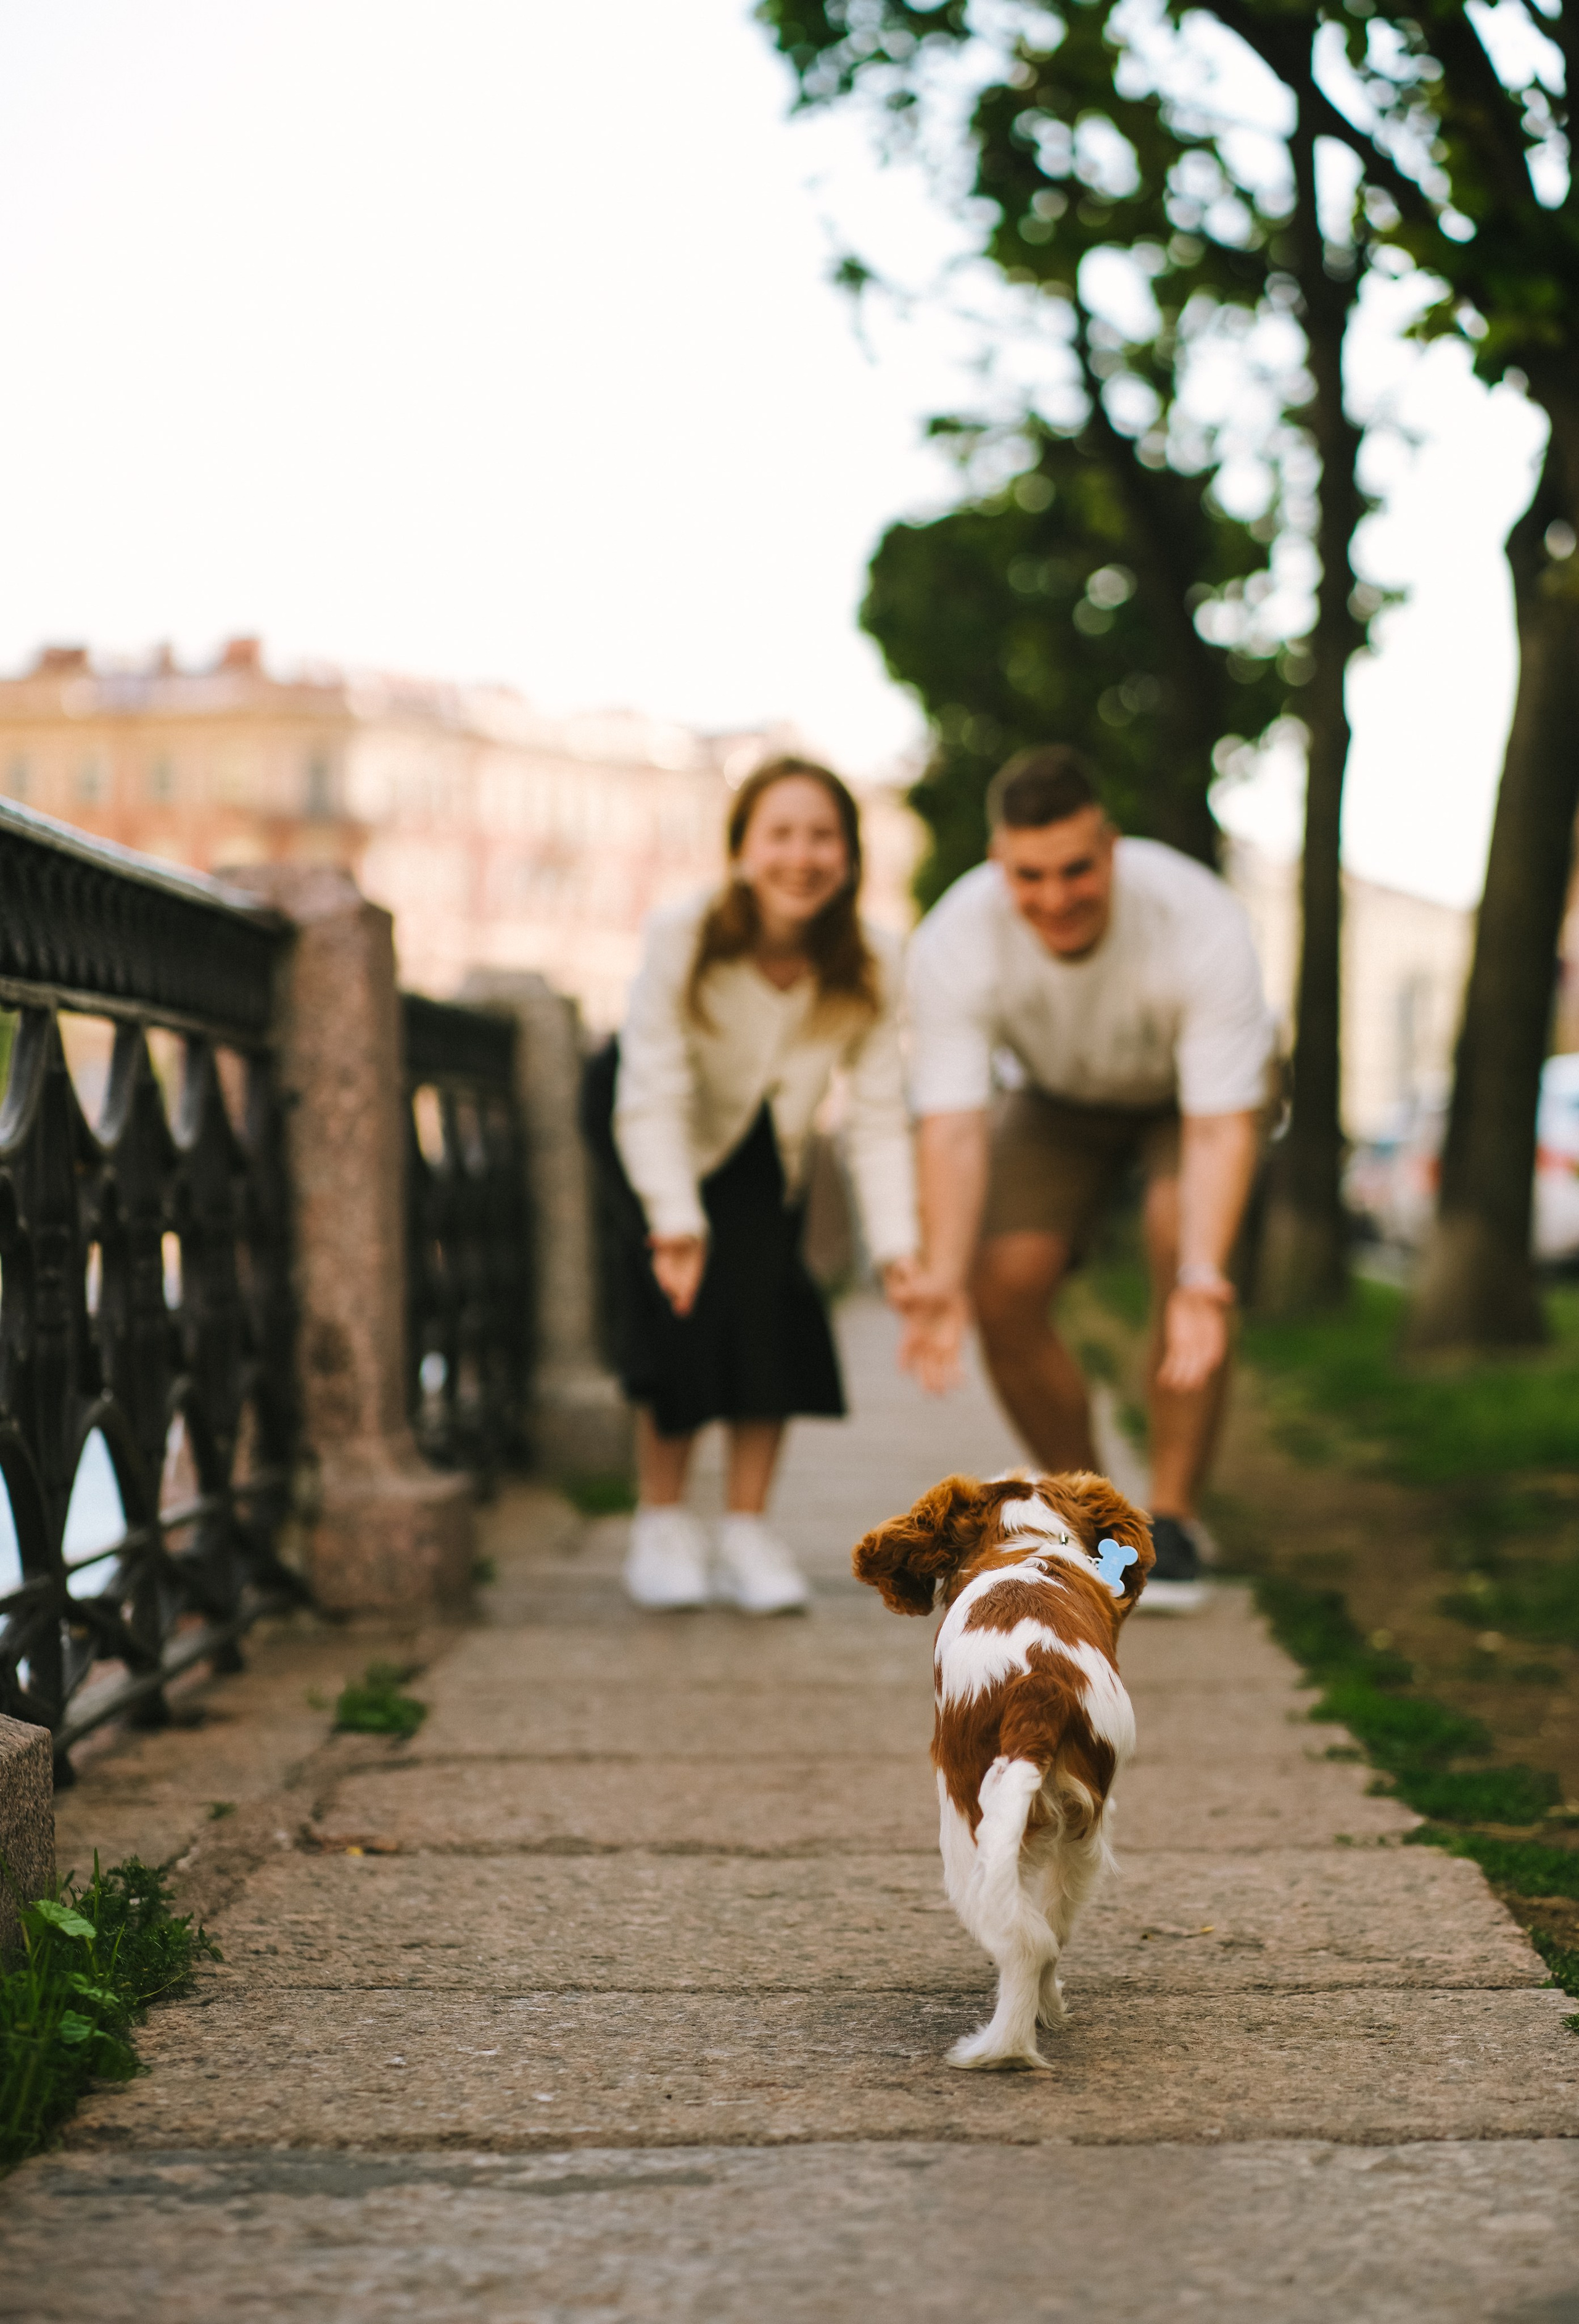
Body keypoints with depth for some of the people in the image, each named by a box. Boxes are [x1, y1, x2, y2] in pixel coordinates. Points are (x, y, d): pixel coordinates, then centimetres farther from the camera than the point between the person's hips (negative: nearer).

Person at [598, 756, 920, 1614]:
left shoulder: (870, 966, -25)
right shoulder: (681, 939, -34)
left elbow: (878, 1118, -25)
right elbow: (651, 1102, -34)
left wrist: (896, 1247, -35)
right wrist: (675, 1222, -45)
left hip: (765, 1144, 2)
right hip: (671, 1144, -2)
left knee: (768, 1299, -13)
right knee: (684, 1296, -18)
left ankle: (746, 1529, -1)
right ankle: (660, 1523, -2)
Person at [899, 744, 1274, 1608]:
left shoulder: (1201, 924, -39)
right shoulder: (953, 943, -33)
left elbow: (1219, 1124, -40)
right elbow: (953, 1125, -34)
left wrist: (1202, 1276, -54)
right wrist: (942, 1278, -49)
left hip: (1195, 1083, -2)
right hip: (1060, 1095, 3)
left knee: (1182, 1250, -28)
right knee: (1002, 1287, -13)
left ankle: (1171, 1522, -15)